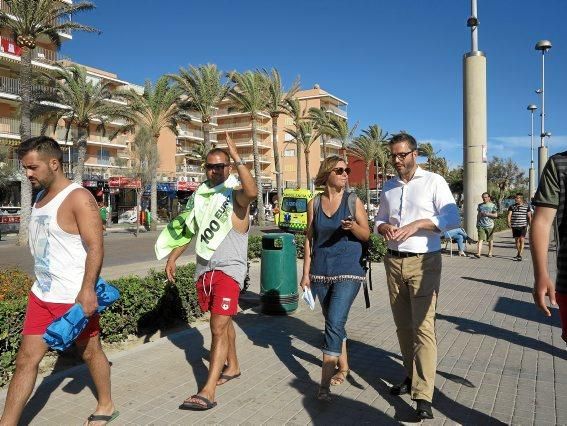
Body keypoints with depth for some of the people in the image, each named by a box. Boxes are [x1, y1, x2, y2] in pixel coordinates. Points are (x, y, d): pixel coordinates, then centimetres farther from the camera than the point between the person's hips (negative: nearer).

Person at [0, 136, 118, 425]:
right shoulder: (40, 198, 10)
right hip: (41, 294, 7)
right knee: (26, 360, 8)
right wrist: (42, 285, 19)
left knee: (90, 353, 11)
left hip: (75, 296, -7)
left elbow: (95, 246, -21)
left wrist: (87, 290, -29)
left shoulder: (78, 198, -15)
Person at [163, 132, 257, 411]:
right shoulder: (199, 195, 10)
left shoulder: (235, 193, -9)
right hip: (204, 268, 7)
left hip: (229, 269, -7)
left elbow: (252, 192, -34)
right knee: (223, 321, 20)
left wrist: (237, 158, -33)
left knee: (218, 328, -10)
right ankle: (232, 366, 39)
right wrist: (172, 258, 12)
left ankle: (208, 391, -6)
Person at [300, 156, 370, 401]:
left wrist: (352, 226, -20)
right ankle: (343, 366, 36)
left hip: (348, 271, -3)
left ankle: (325, 383, -7)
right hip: (321, 271, 3)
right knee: (333, 322, 15)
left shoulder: (353, 201, -1)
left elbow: (366, 235, 2)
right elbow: (309, 239, 7)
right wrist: (306, 273, 5)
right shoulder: (314, 204, 4)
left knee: (334, 323, -12)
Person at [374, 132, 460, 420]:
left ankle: (423, 396, -8)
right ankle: (411, 376, 26)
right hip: (394, 262, 5)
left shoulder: (433, 181, -2)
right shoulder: (389, 187, 14)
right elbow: (379, 220, 21)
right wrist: (384, 227, -2)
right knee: (402, 324, 11)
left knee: (422, 325, -10)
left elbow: (453, 218, -9)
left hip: (424, 262, -5)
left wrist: (418, 224, -20)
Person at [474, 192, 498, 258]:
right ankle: (478, 253, -16)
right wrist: (477, 224, 15)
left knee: (490, 240, 9)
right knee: (480, 239, -9)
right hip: (481, 225, 2)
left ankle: (490, 253, 23)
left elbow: (495, 215, -4)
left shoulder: (492, 205, 1)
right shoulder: (480, 205, 12)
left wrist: (487, 214, -15)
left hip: (489, 225, -2)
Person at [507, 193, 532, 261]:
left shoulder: (526, 206, 2)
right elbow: (509, 215, -4)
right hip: (514, 226, 3)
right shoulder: (512, 206, 6)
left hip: (523, 225, -3)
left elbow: (529, 217, 6)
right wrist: (509, 222, -22)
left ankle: (520, 255, -15)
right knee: (516, 240, 11)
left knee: (522, 239, -14)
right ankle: (518, 253, 28)